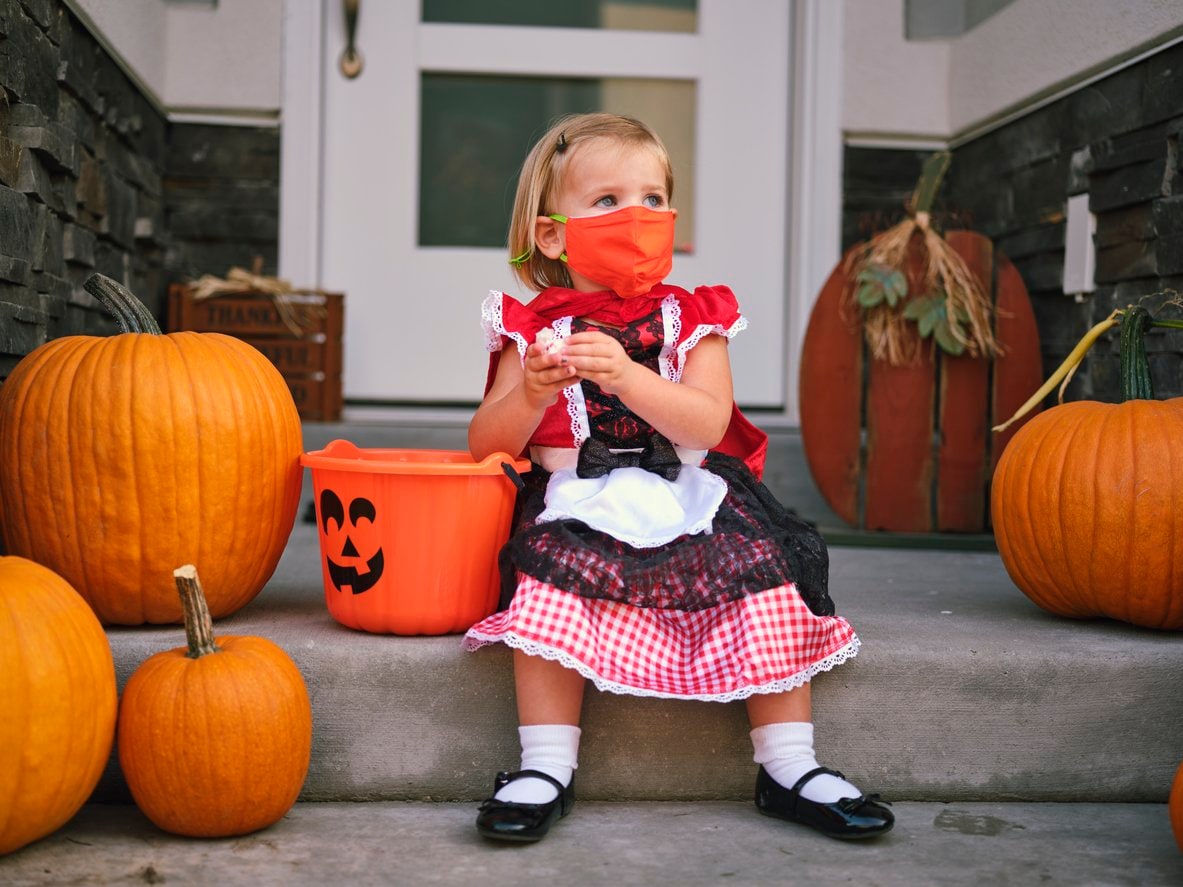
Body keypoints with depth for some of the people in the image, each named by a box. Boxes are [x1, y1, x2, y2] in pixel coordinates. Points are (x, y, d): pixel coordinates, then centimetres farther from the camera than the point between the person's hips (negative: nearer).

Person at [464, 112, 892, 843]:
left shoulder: (692, 318, 7)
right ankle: (548, 768, -22)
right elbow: (486, 445, 0)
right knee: (547, 572, -31)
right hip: (577, 505, -1)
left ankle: (790, 767, -9)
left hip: (684, 500, 1)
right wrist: (529, 396, -21)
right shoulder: (534, 328, 6)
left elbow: (707, 425, -10)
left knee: (766, 567, -21)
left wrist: (626, 377, -25)